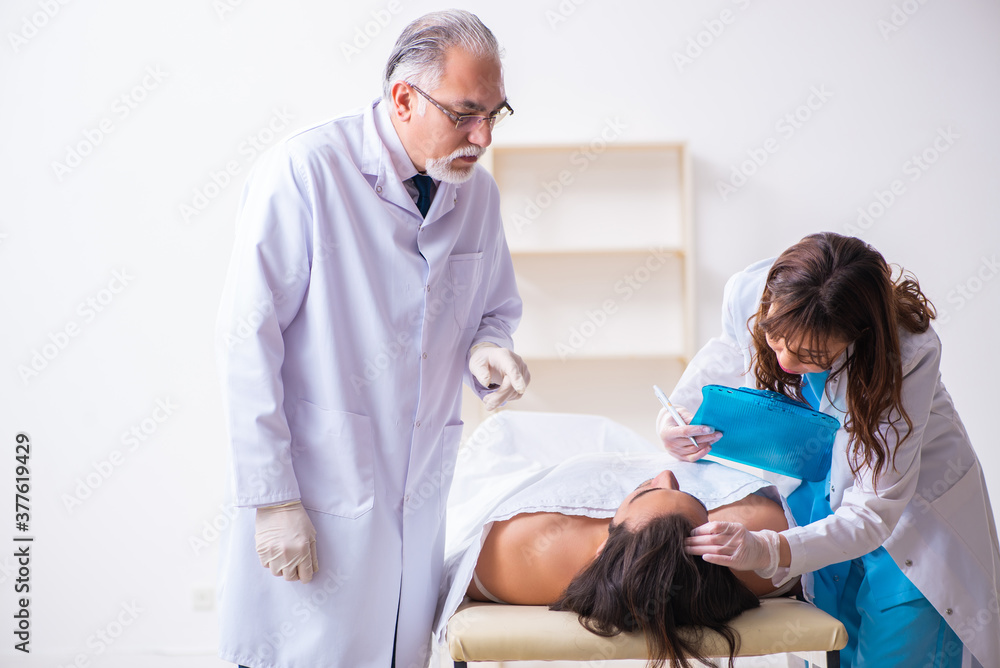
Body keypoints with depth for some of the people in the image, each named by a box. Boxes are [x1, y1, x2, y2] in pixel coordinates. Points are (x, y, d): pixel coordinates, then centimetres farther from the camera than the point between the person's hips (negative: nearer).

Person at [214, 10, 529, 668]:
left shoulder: (477, 190, 7)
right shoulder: (304, 170, -13)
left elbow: (497, 308, 22)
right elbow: (246, 342, -13)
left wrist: (486, 348, -3)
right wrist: (272, 499, -15)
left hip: (421, 504, 6)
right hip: (312, 502, -5)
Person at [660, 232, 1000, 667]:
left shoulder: (908, 354, -36)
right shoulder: (747, 294, -26)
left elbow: (873, 513, -35)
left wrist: (769, 551, -50)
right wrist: (676, 413, -17)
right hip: (814, 500, 4)